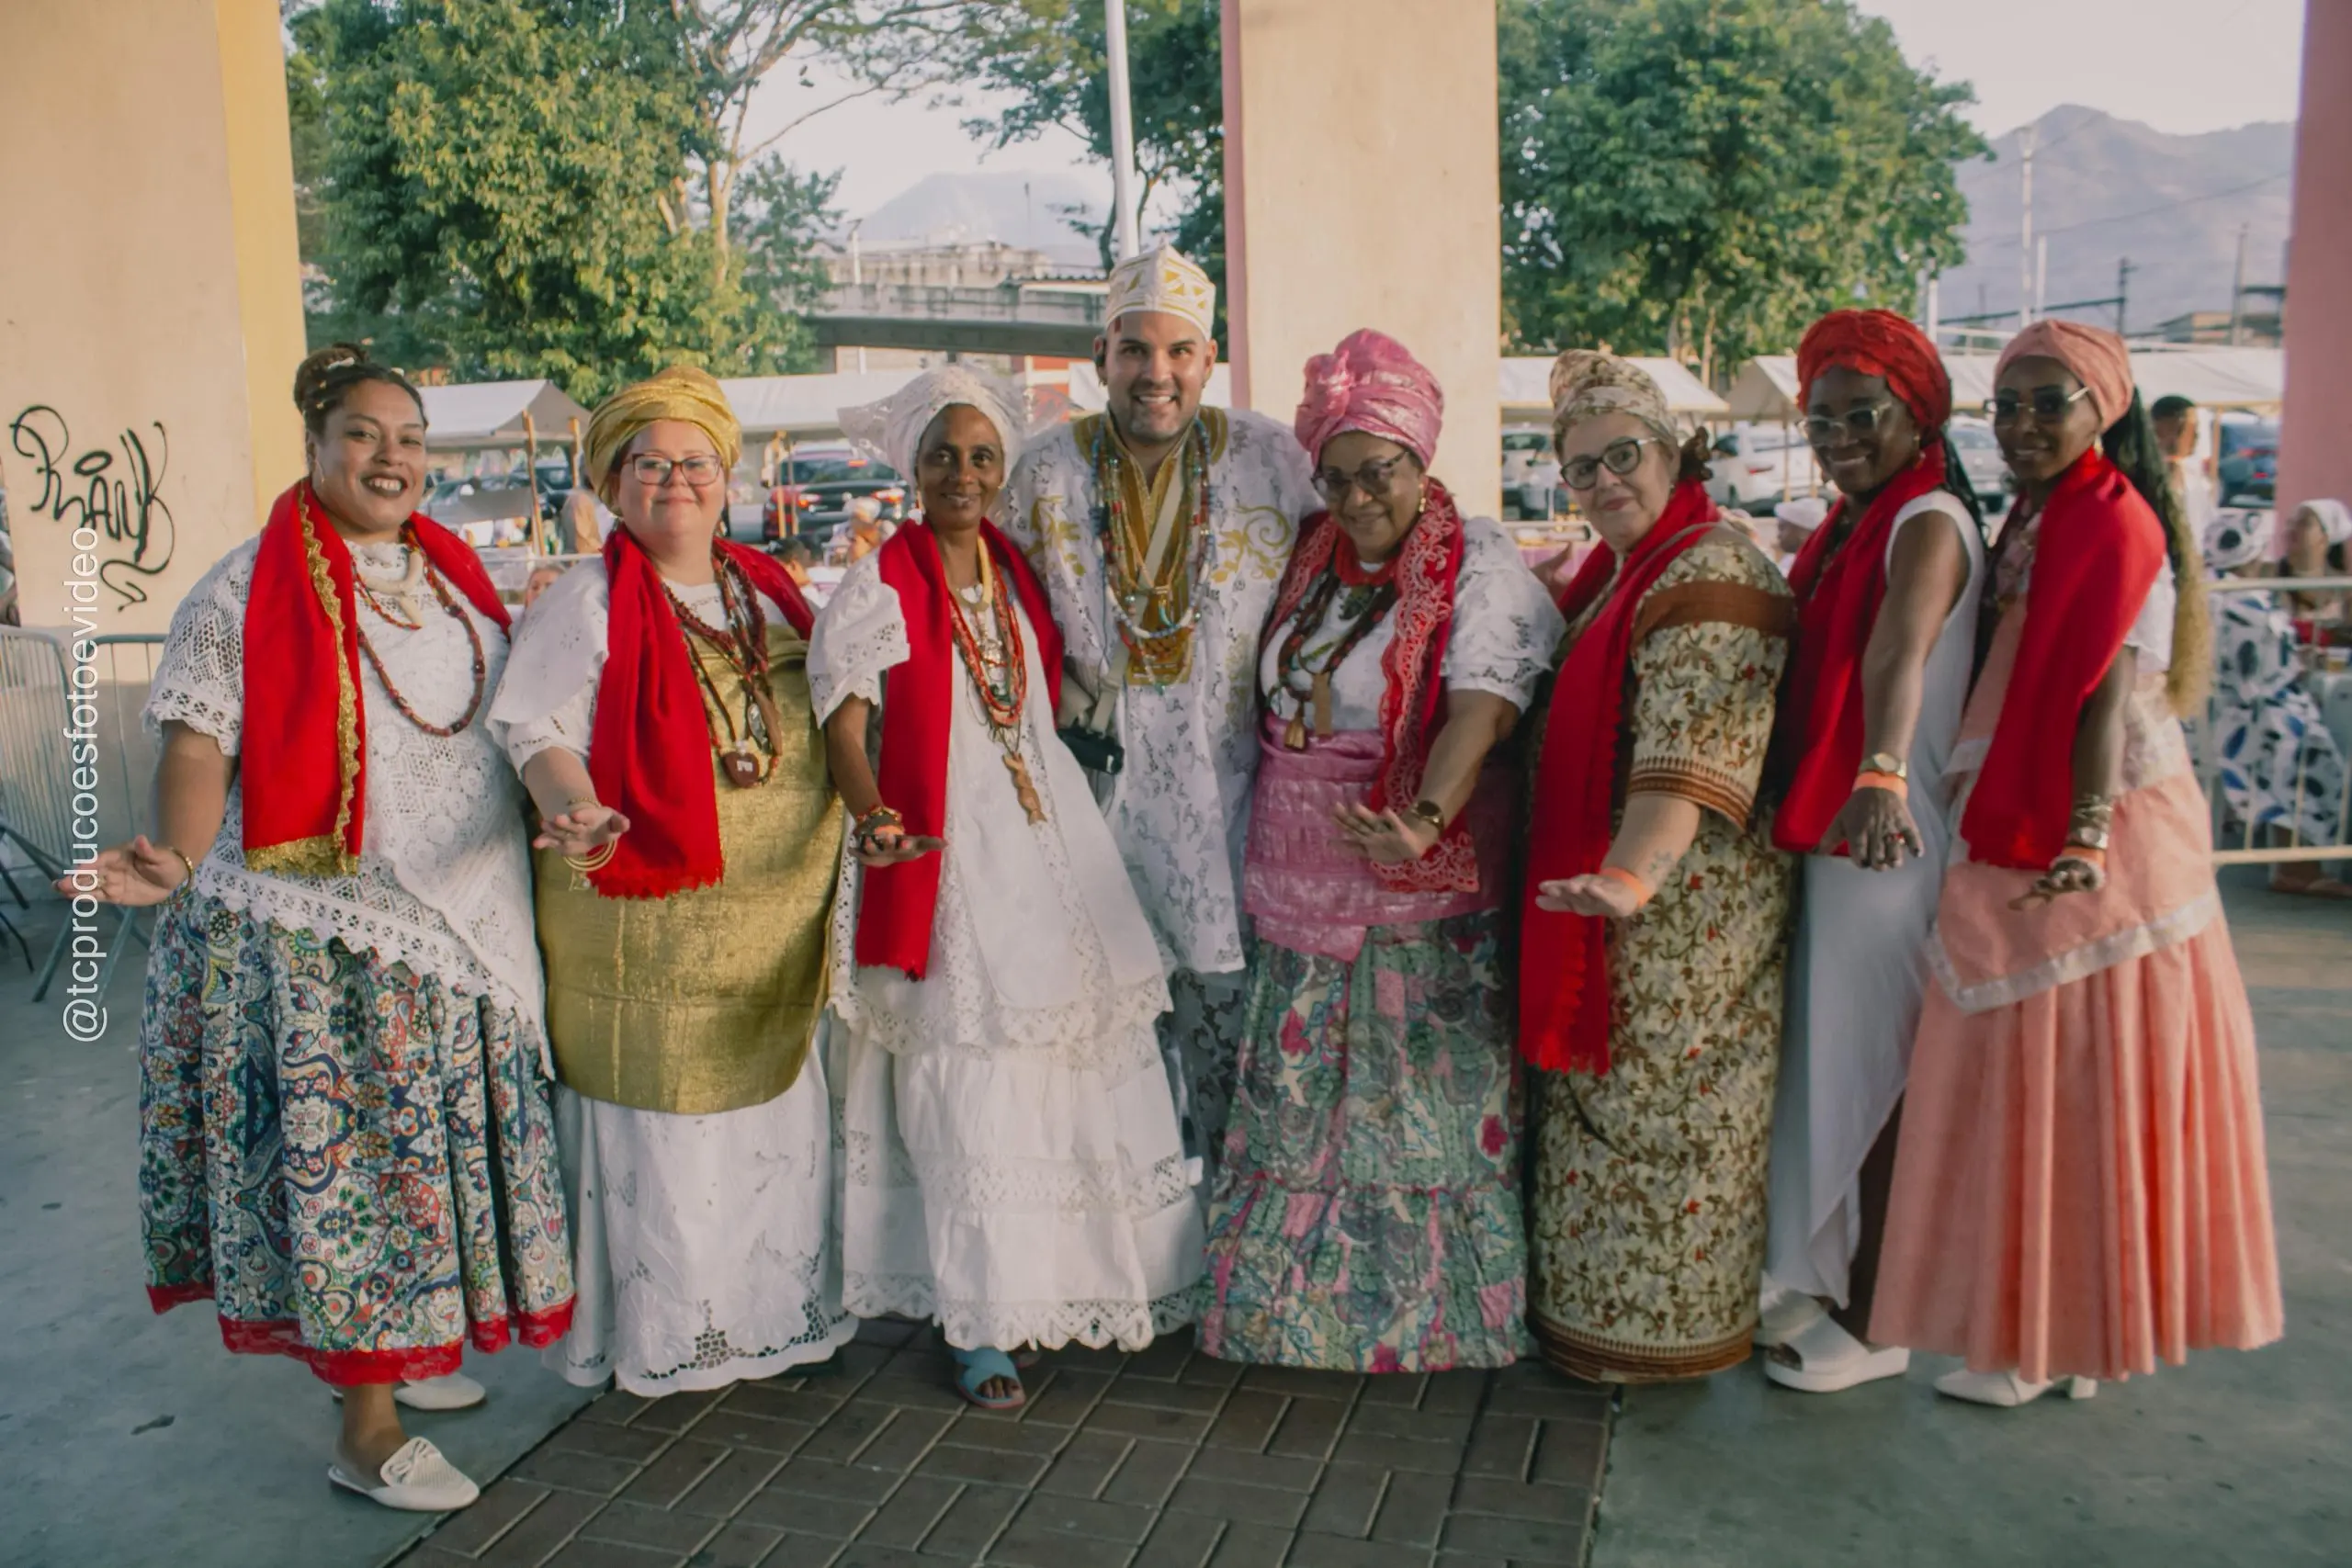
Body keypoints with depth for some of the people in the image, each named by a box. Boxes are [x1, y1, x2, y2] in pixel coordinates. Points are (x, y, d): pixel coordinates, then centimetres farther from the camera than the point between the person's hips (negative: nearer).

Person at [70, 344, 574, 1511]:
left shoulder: (454, 575, 10)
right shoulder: (248, 592, -7)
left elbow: (509, 723, 18)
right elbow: (199, 748, -11)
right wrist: (176, 866, -27)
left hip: (461, 926, 6)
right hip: (322, 941, -6)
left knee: (432, 1150, 15)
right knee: (345, 1161, 0)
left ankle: (402, 1348, 35)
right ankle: (366, 1433, 12)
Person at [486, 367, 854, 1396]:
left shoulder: (770, 593, 13)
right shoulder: (588, 604, -3)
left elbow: (825, 720, 21)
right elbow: (537, 729, -12)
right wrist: (583, 812, -30)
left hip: (778, 921, 5)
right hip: (649, 920, -5)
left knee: (773, 1110, 14)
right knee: (659, 1127, 1)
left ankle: (769, 1305, 31)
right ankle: (657, 1333, 18)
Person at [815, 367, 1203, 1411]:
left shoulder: (1019, 572, 11)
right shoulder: (877, 588, -6)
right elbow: (844, 724, -13)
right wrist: (875, 815, -30)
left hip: (1049, 842, 5)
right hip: (945, 855, -5)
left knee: (1086, 1061, 8)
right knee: (970, 1093, -2)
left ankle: (1098, 1275, 25)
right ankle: (980, 1327, 10)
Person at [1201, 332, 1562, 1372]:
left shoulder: (1481, 569, -10)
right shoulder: (1310, 555, 9)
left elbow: (1481, 708, -25)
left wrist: (1425, 818, -42)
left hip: (1421, 884, -6)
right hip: (1299, 877, 6)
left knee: (1425, 1096, 4)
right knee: (1297, 1099, 13)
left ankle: (1433, 1313, 22)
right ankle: (1295, 1301, 29)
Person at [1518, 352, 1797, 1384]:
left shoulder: (1711, 579, -18)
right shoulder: (1612, 574, 14)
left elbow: (1692, 754, -31)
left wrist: (1631, 876, -42)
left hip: (1682, 904, -9)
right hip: (1598, 886, 10)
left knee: (1654, 1107, 2)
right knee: (1601, 1094, 17)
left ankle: (1653, 1331, 19)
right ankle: (1594, 1307, 31)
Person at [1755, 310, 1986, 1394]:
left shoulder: (1929, 523, -16)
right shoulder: (1846, 526, 14)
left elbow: (1901, 652, -35)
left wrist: (1880, 777, -50)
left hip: (1887, 834, -9)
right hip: (1822, 824, 9)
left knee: (1868, 1069, 0)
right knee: (1826, 1055, 17)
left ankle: (1875, 1321, 15)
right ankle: (1823, 1282, 33)